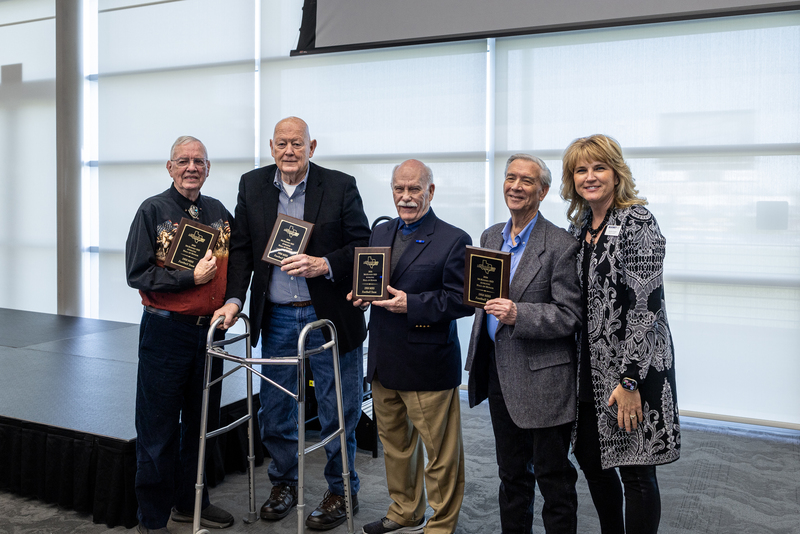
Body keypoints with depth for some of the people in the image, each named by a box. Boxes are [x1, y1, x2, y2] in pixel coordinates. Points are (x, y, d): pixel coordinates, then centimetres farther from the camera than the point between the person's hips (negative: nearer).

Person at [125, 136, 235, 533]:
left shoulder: (219, 213, 9)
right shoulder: (153, 211, -5)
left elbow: (233, 265, 20)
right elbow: (137, 274, -10)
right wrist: (192, 278, -17)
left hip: (209, 329, 5)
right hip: (166, 331, -5)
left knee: (202, 422, 15)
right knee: (159, 428, 4)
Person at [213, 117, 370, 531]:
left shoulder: (340, 186, -6)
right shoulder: (252, 185, 5)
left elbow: (363, 245, -5)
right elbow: (242, 248, 6)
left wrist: (325, 264, -21)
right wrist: (234, 299, -4)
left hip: (329, 316, -3)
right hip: (276, 318, 4)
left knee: (337, 411, 8)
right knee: (273, 409, 15)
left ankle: (341, 491, 29)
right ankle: (284, 483, 38)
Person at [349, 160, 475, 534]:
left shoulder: (453, 240, -9)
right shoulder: (380, 233, 12)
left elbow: (463, 302, -15)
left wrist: (411, 304, -23)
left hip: (428, 366, -7)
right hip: (384, 363, 7)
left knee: (440, 451, 5)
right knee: (394, 442, 21)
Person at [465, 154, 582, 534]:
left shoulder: (560, 245, -13)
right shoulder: (490, 237, 9)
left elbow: (570, 316, -16)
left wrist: (518, 315, -27)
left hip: (542, 378, -6)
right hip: (498, 372, 7)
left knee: (552, 475, 8)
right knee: (511, 472, 21)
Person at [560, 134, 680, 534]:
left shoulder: (637, 222, -12)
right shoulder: (580, 227, 11)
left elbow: (646, 305, -18)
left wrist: (630, 380, -20)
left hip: (635, 366, -7)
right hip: (591, 367, 8)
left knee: (636, 471, 3)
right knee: (590, 459, 15)